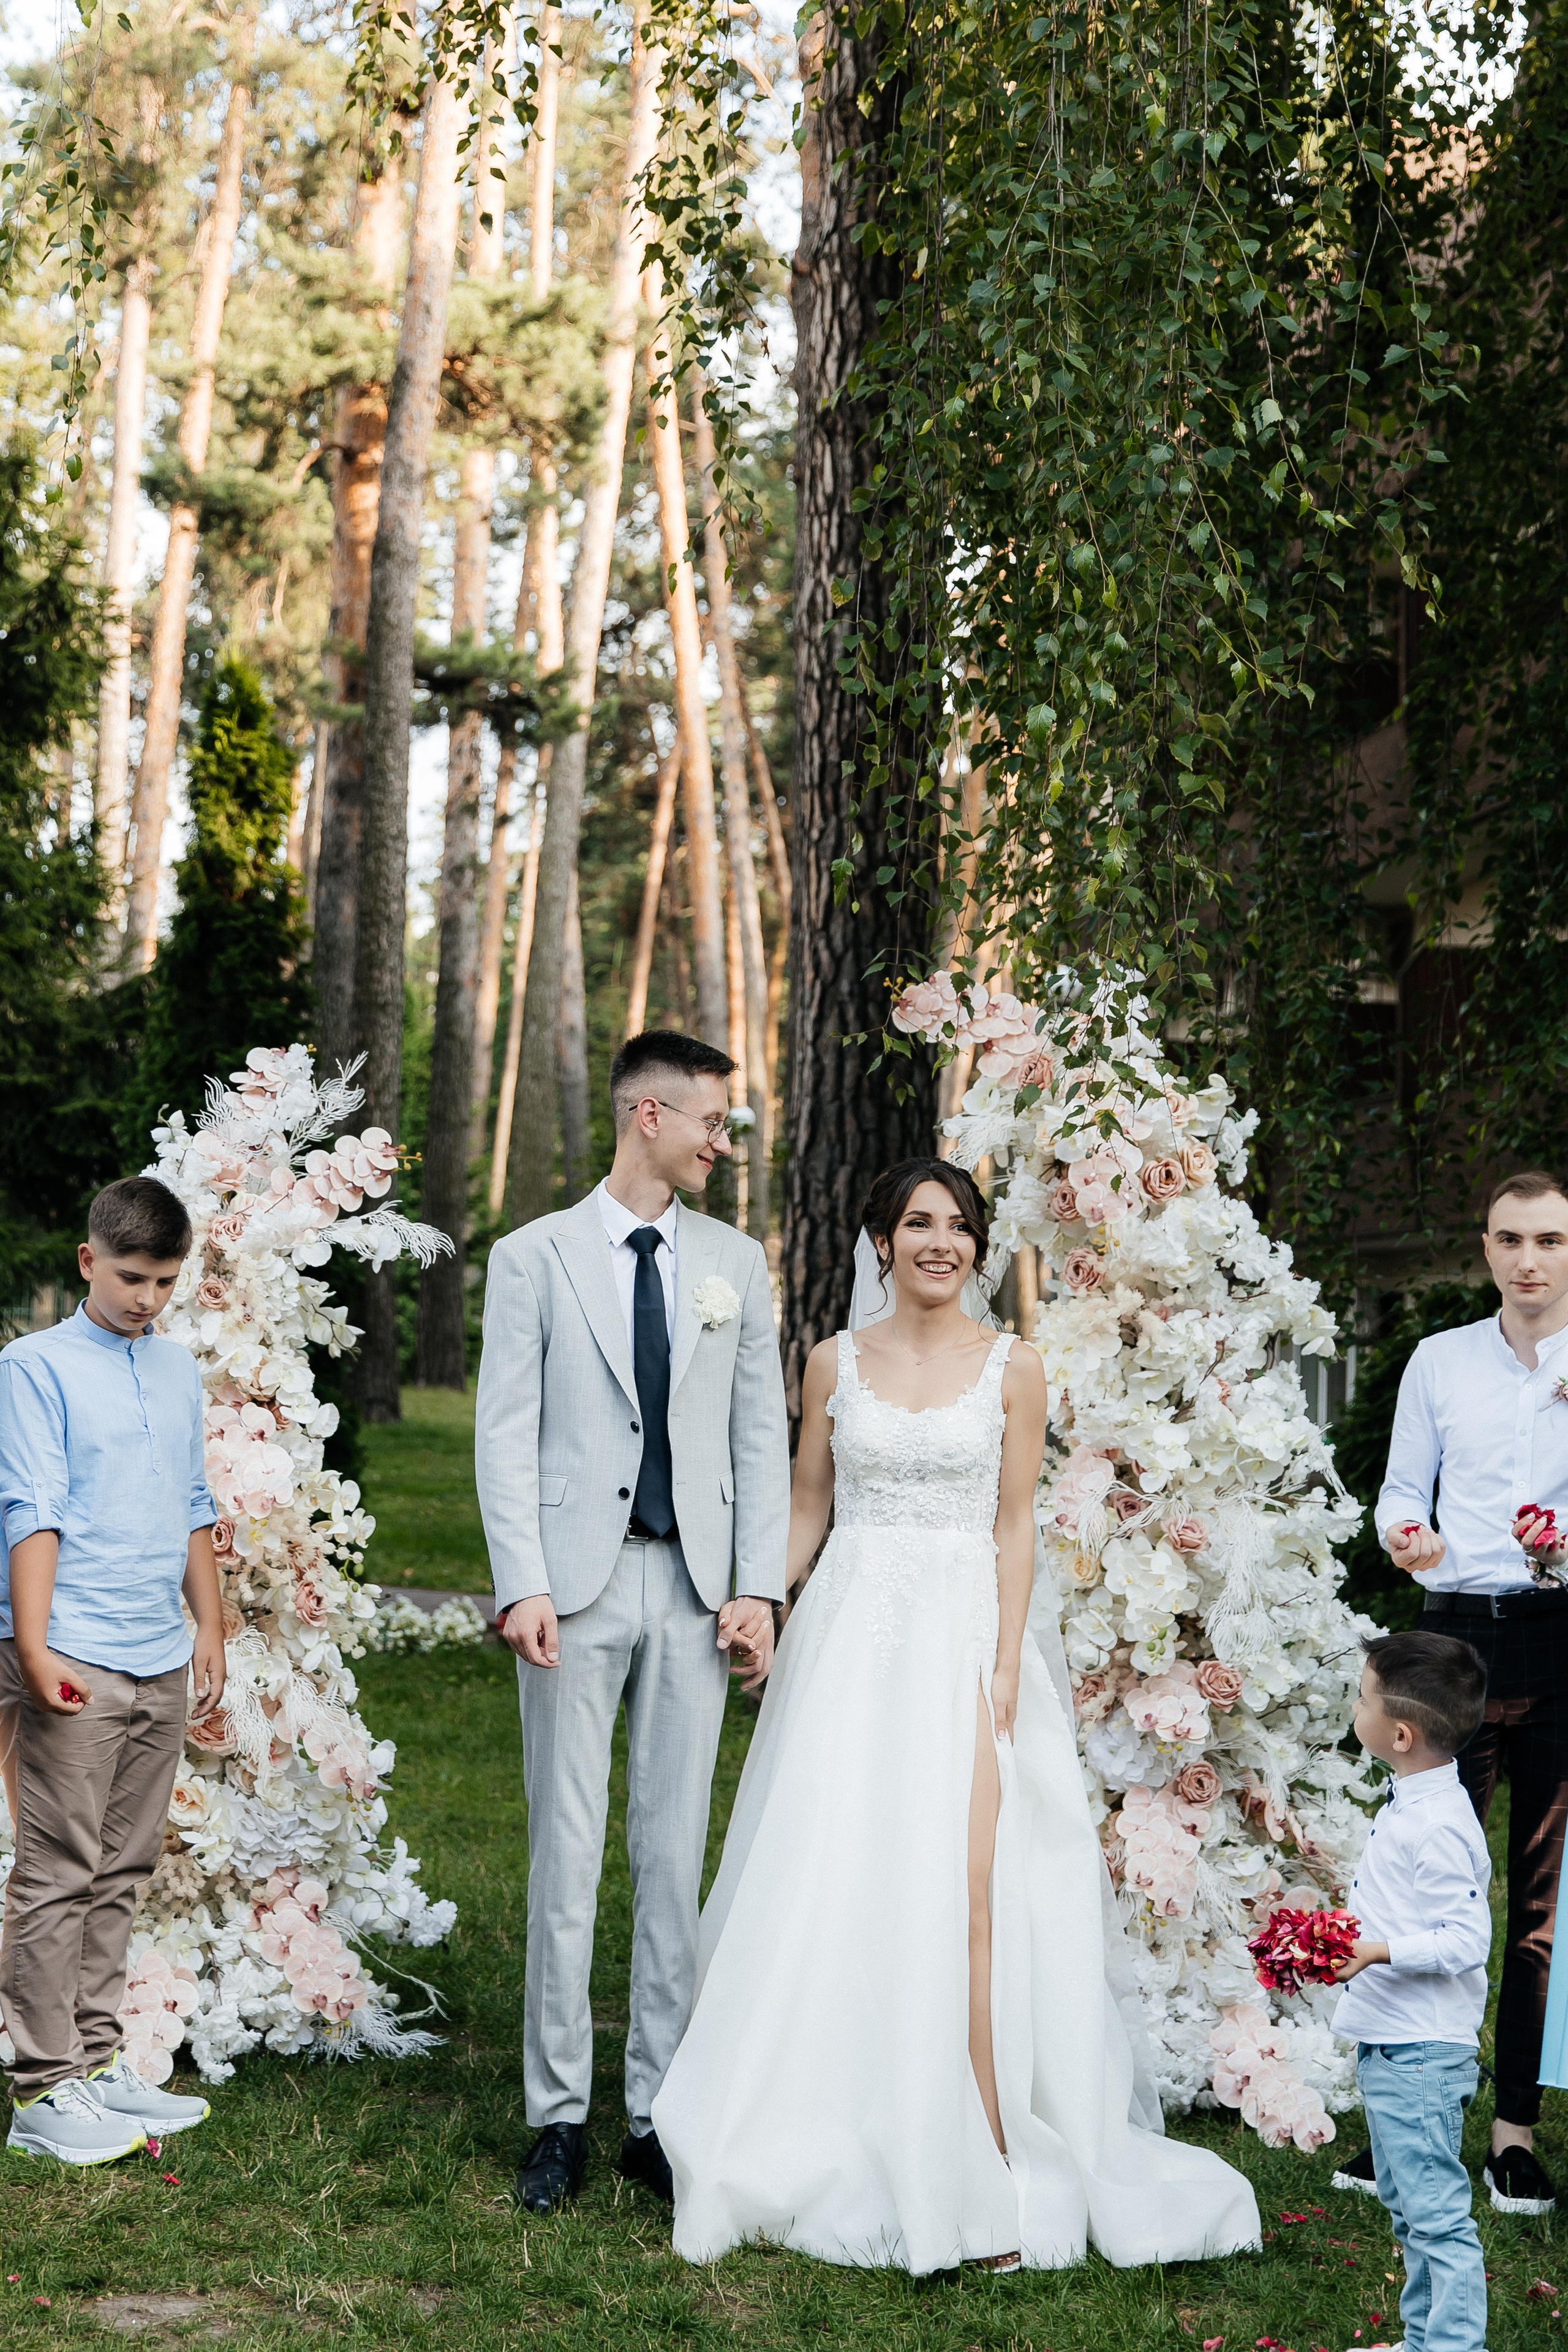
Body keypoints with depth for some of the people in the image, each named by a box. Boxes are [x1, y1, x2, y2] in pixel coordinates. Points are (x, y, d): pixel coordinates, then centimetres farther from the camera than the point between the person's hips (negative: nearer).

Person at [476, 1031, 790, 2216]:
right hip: (577, 1584, -2)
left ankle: (659, 2113, 13)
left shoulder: (736, 1262, 10)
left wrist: (758, 1588, 0)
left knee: (677, 1854, 5)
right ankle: (560, 2115, 11)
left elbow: (763, 1434, 9)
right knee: (567, 1852, 2)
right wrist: (520, 1585, -11)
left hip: (696, 1586, 3)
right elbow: (507, 1435, -2)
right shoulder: (535, 1258, 1)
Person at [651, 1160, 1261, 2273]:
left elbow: (1014, 1528, 1)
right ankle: (831, 2147, 14)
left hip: (962, 1638, -2)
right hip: (849, 1634, 2)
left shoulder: (1012, 1369, 3)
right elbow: (805, 1507, 13)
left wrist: (1005, 1670, -7)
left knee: (959, 1891, -11)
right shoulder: (836, 1362, 8)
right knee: (830, 1887, 1)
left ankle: (977, 2166, -7)